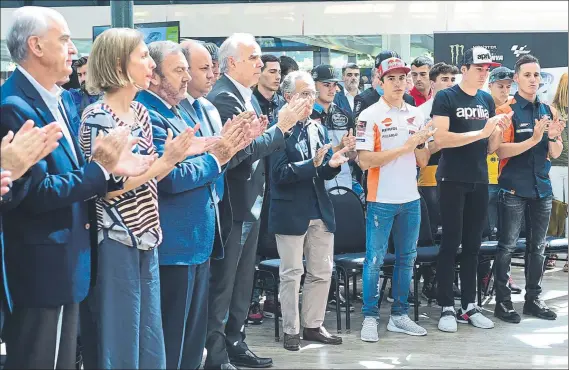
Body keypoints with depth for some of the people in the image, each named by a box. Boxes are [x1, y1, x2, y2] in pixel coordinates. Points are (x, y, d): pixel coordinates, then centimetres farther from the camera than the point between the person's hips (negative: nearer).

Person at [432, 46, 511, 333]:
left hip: (480, 180, 6)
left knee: (473, 245, 9)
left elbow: (490, 148, 14)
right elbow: (440, 139, -18)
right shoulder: (445, 98, -6)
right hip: (452, 180, -6)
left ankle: (469, 306, 16)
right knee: (450, 243, -2)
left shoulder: (487, 100, 12)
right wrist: (481, 132, -20)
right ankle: (446, 308, 3)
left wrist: (498, 130, -7)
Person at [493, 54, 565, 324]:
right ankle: (502, 301, 5)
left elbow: (555, 154, 10)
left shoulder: (548, 111, 9)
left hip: (542, 189, 6)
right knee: (507, 247, -1)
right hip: (513, 190, -6)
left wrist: (554, 137, -11)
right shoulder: (507, 111, -7)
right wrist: (534, 139, -25)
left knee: (538, 247, 11)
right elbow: (502, 151, -15)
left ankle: (533, 299, 20)